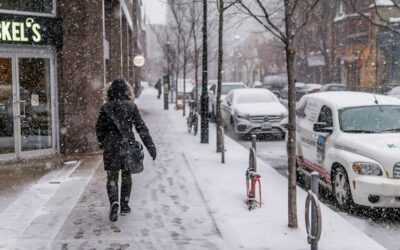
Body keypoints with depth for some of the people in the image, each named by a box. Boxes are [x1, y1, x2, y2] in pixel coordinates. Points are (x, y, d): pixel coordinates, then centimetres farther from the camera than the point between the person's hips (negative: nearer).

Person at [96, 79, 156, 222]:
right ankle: (124, 205, 21)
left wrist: (102, 144, 22)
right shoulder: (131, 107, -3)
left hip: (111, 147, 0)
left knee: (112, 177, 5)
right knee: (126, 176, 16)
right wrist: (151, 147, -3)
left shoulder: (105, 108, -1)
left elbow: (99, 129, 5)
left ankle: (114, 202, -18)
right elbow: (141, 128, -5)